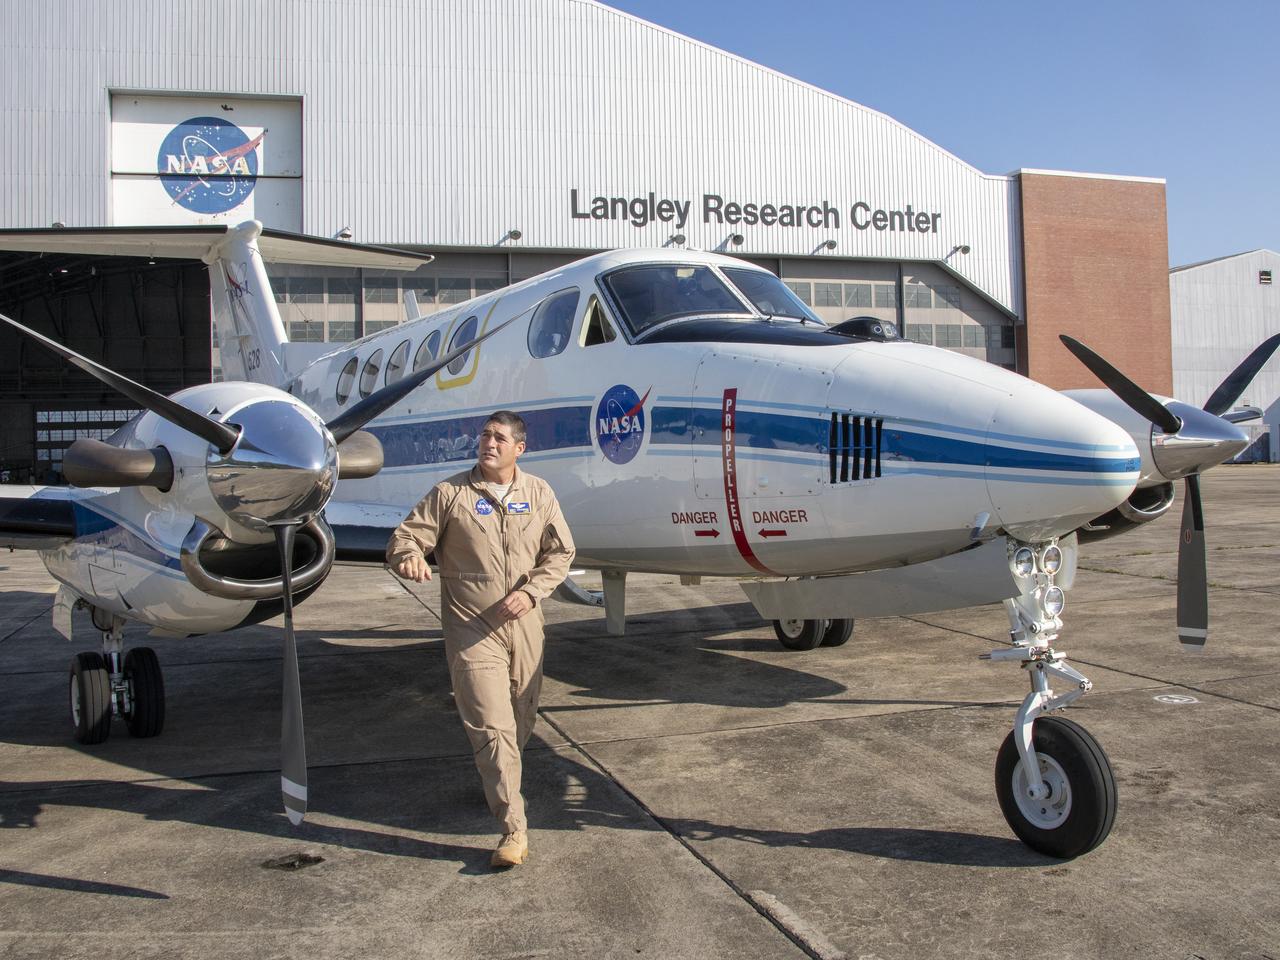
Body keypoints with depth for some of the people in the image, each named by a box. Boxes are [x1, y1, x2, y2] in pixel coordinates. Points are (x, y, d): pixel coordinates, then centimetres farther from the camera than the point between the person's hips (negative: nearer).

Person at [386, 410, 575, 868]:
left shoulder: (538, 493, 6)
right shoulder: (450, 493, -2)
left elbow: (560, 552, 6)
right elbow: (405, 536, -3)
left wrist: (531, 591, -10)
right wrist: (409, 556, -28)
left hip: (524, 625, 4)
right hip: (472, 629, -3)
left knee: (521, 720, 15)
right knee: (491, 726, -10)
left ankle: (498, 784, 42)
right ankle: (514, 829, -8)